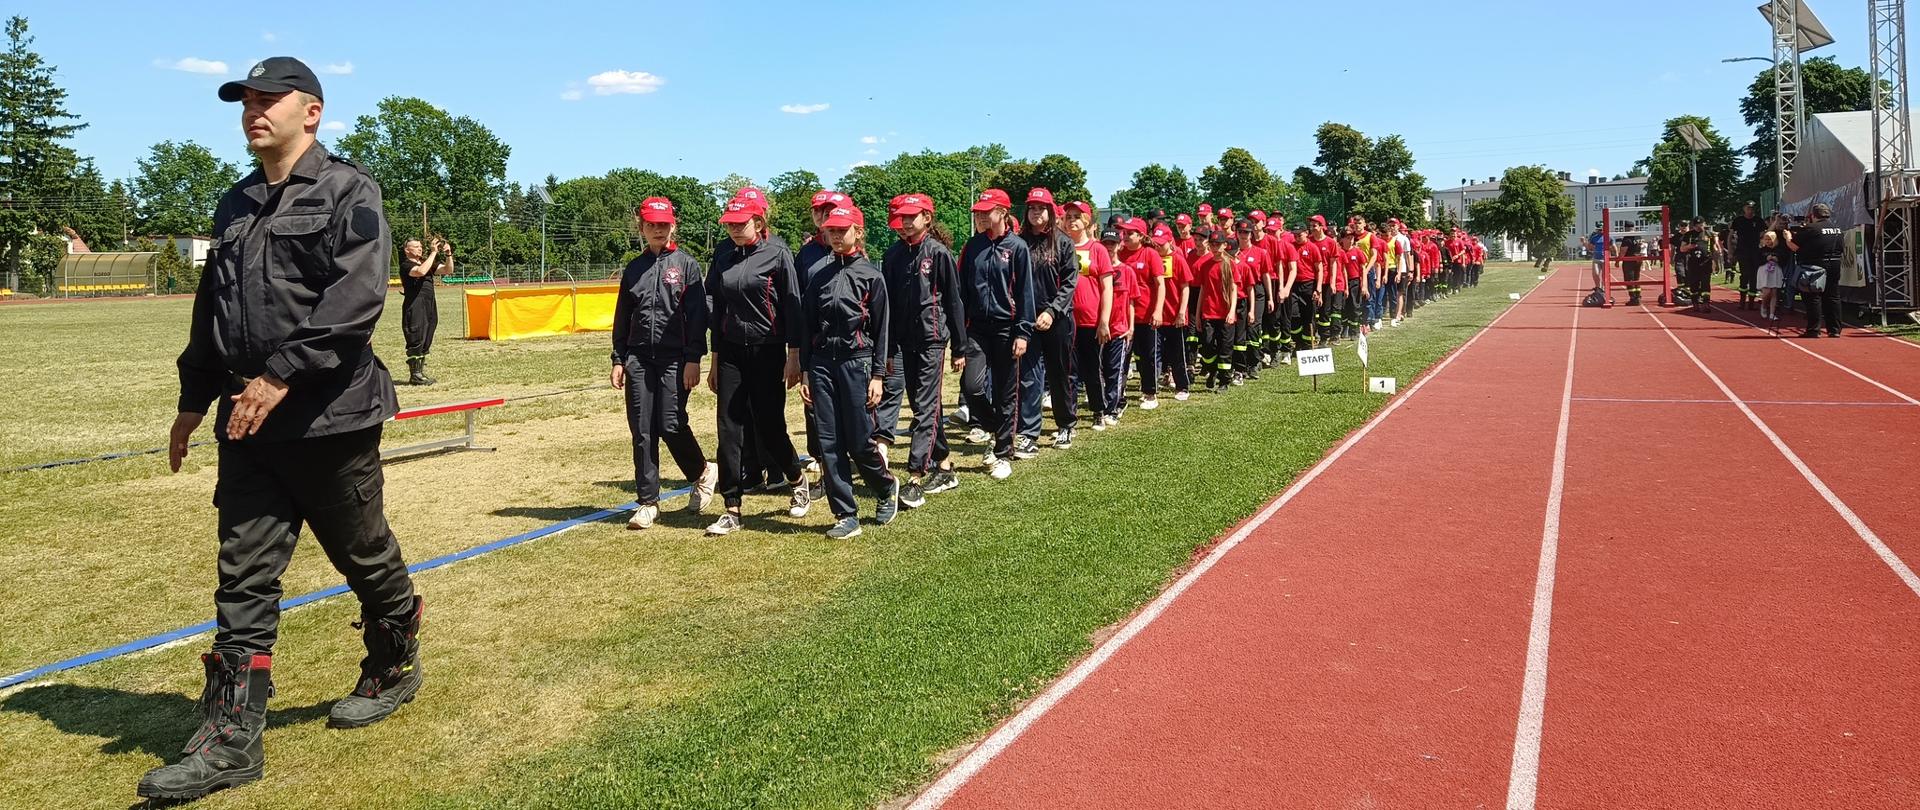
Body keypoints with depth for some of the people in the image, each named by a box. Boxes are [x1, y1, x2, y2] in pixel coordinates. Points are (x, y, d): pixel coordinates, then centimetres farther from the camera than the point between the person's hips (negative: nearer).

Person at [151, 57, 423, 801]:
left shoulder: (347, 191, -6)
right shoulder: (235, 205, 16)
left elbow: (357, 297, -20)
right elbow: (212, 309, 22)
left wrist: (283, 373, -25)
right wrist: (193, 399, 22)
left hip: (331, 417, -6)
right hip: (247, 420, 6)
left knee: (365, 557, 10)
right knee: (243, 578, 4)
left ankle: (395, 667, 34)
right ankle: (231, 739, 9)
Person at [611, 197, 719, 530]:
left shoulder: (687, 265, 2)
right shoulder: (633, 270, 14)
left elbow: (697, 315, -3)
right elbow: (622, 319, 16)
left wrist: (693, 359, -10)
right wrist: (618, 360, 9)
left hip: (674, 358, -4)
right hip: (638, 358, 4)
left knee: (671, 425, -10)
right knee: (642, 431, 1)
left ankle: (703, 472, 19)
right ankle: (647, 502, 8)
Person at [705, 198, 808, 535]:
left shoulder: (777, 255, -4)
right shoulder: (722, 263, 11)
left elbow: (792, 306, -7)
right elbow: (717, 313, 15)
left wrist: (793, 356, -11)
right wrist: (715, 361, 13)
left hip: (768, 353, -4)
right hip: (731, 353, 5)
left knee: (768, 428, -1)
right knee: (730, 431, -1)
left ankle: (797, 482, 27)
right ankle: (732, 509, 4)